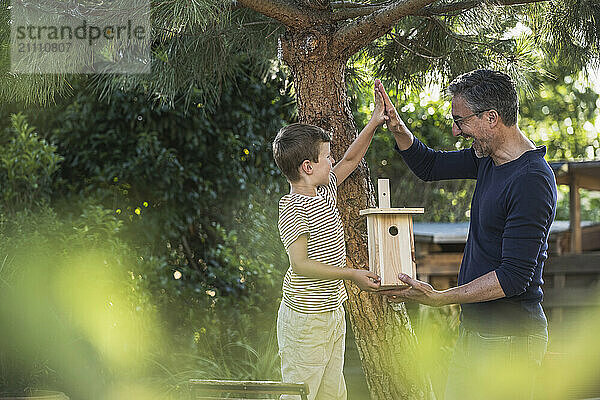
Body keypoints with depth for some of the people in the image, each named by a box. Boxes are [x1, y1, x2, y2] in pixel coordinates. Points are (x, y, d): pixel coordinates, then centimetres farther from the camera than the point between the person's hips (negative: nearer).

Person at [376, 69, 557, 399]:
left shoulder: (531, 181, -21)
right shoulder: (488, 158, 8)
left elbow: (515, 276, -24)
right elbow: (429, 166, 24)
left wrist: (439, 298, -26)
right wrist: (398, 130, 4)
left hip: (509, 337, -9)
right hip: (474, 328, 9)